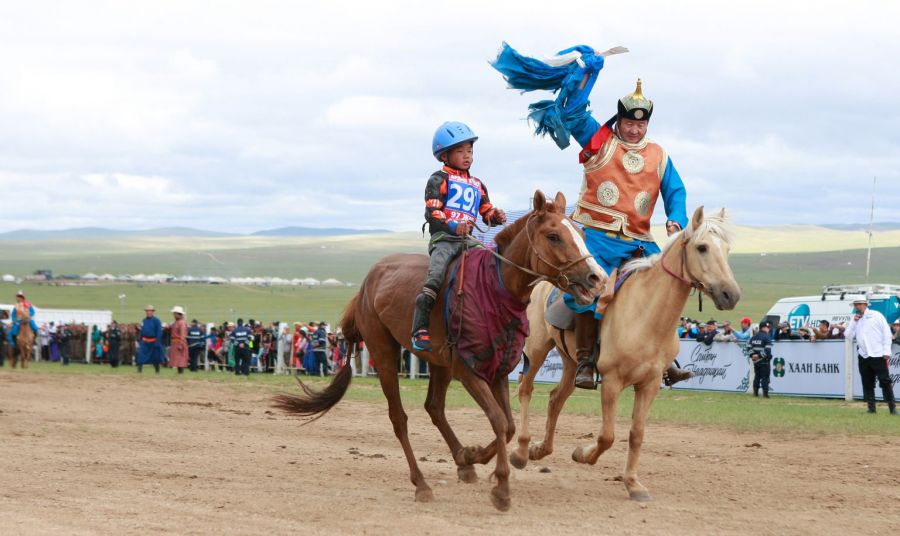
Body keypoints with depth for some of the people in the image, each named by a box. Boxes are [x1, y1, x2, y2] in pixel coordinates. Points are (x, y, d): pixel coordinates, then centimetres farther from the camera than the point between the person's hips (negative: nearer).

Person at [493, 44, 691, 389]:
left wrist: (676, 220, -5)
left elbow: (675, 192, 15)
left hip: (638, 242, 4)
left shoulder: (659, 157, 15)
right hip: (596, 236, -4)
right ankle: (586, 361, -20)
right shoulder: (598, 141, 6)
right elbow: (571, 110, -4)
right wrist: (587, 70, -4)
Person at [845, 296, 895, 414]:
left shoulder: (876, 315, 1)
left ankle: (892, 407, -2)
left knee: (885, 381, -7)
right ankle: (871, 407, 8)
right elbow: (848, 336, 6)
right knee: (867, 383, 3)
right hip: (863, 356, 5)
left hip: (878, 355, -4)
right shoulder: (854, 319, 14)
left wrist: (886, 351, -8)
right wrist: (854, 322, -6)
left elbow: (887, 333, -1)